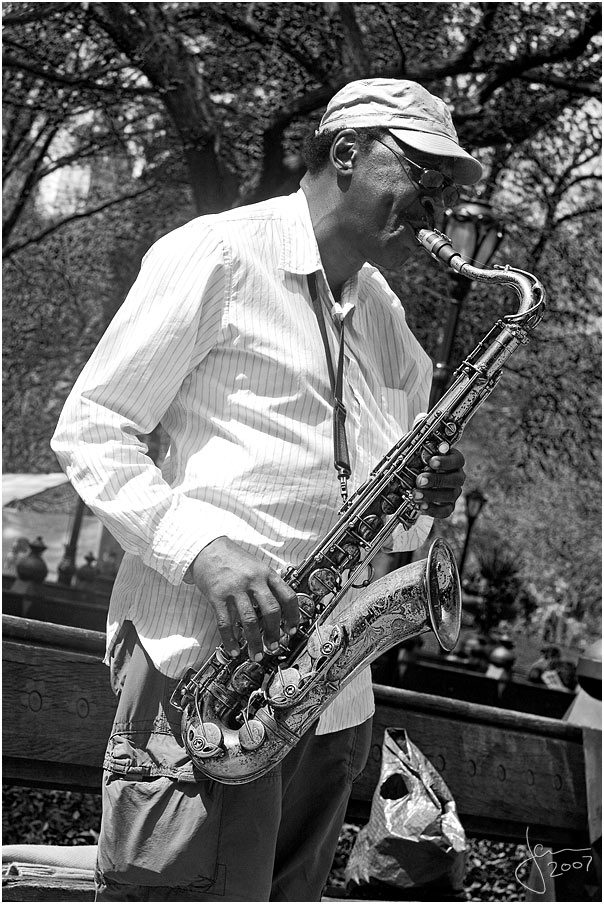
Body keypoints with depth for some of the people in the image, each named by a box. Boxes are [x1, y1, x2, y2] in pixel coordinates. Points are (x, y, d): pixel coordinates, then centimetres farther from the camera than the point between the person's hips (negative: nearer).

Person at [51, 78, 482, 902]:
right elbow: (90, 431, -5)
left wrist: (424, 502, 0)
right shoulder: (217, 256, -3)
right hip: (201, 668, -7)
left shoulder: (388, 318, 19)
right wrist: (202, 548, -20)